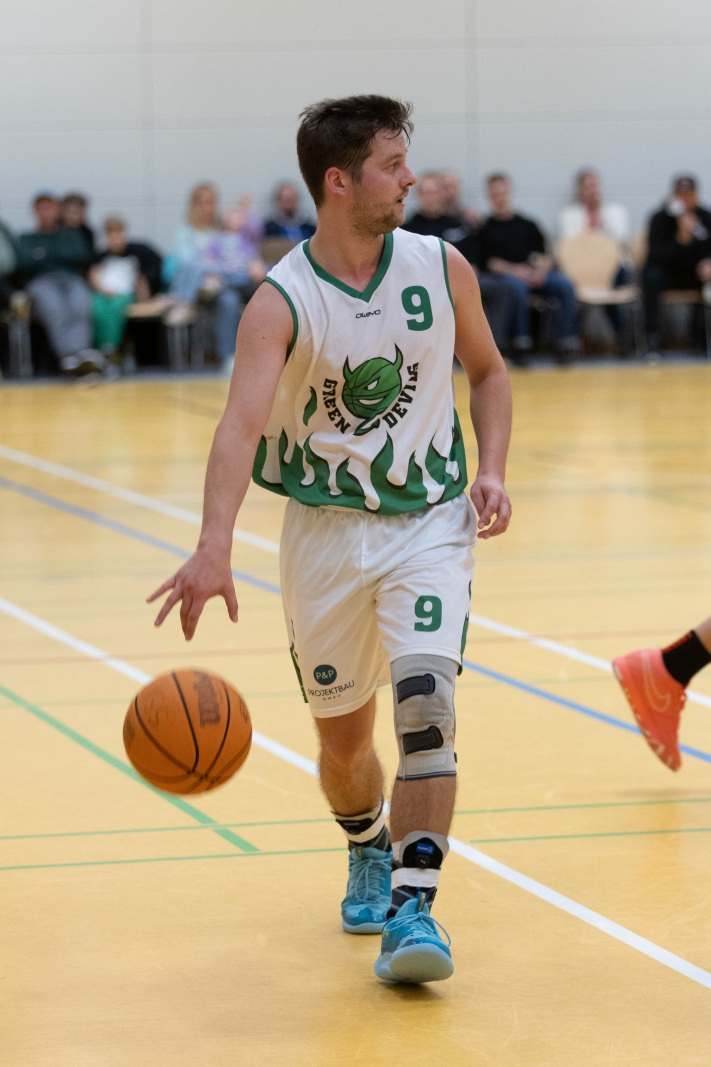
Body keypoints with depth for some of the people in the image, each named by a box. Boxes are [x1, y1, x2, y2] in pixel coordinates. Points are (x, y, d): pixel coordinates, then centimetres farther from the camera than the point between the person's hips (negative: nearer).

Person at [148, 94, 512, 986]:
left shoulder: (441, 268, -5)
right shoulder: (281, 302, -16)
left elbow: (486, 371, 13)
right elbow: (242, 423, -31)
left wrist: (491, 469, -5)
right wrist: (215, 549, -46)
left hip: (431, 521, 1)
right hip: (326, 528, -1)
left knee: (424, 697, -21)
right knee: (342, 739, 11)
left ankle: (412, 909, -17)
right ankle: (369, 855, 43)